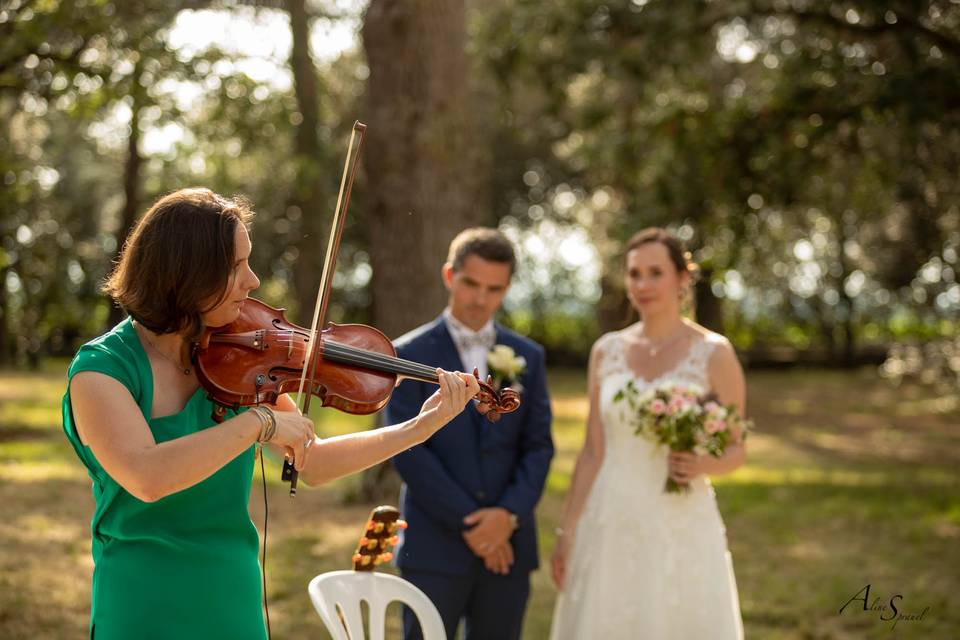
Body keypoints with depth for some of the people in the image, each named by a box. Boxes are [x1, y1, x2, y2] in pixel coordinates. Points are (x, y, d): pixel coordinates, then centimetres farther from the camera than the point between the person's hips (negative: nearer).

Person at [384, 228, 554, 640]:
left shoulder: (528, 357, 10)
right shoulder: (409, 355, -2)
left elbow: (538, 446, 6)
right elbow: (408, 450, -9)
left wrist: (510, 514, -10)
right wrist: (469, 522, -12)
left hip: (507, 546, 3)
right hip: (435, 548, -3)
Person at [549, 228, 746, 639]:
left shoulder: (714, 354, -3)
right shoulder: (607, 351, 7)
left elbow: (737, 450, 2)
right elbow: (593, 452, 9)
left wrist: (704, 465, -20)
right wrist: (566, 531, 5)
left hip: (681, 528, -3)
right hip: (611, 528, 3)